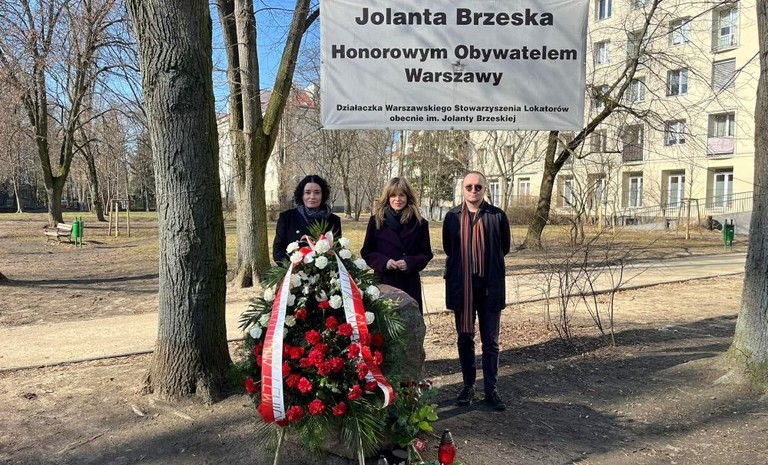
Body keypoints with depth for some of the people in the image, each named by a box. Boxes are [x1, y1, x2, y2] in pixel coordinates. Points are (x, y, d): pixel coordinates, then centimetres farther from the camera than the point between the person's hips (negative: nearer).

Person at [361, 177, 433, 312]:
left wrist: (410, 262, -13)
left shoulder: (420, 223, 3)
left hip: (410, 284, 1)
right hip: (383, 282, 0)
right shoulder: (376, 221, 1)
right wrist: (384, 262, -13)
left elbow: (427, 254, 6)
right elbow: (366, 252, 5)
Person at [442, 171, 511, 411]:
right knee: (465, 339, 12)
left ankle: (491, 389, 18)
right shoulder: (452, 216, 1)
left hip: (490, 287, -1)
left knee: (491, 342, 7)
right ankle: (468, 386, 25)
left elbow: (504, 248, 8)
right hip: (462, 287, 1)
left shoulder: (497, 216, -4)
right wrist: (462, 266, 9)